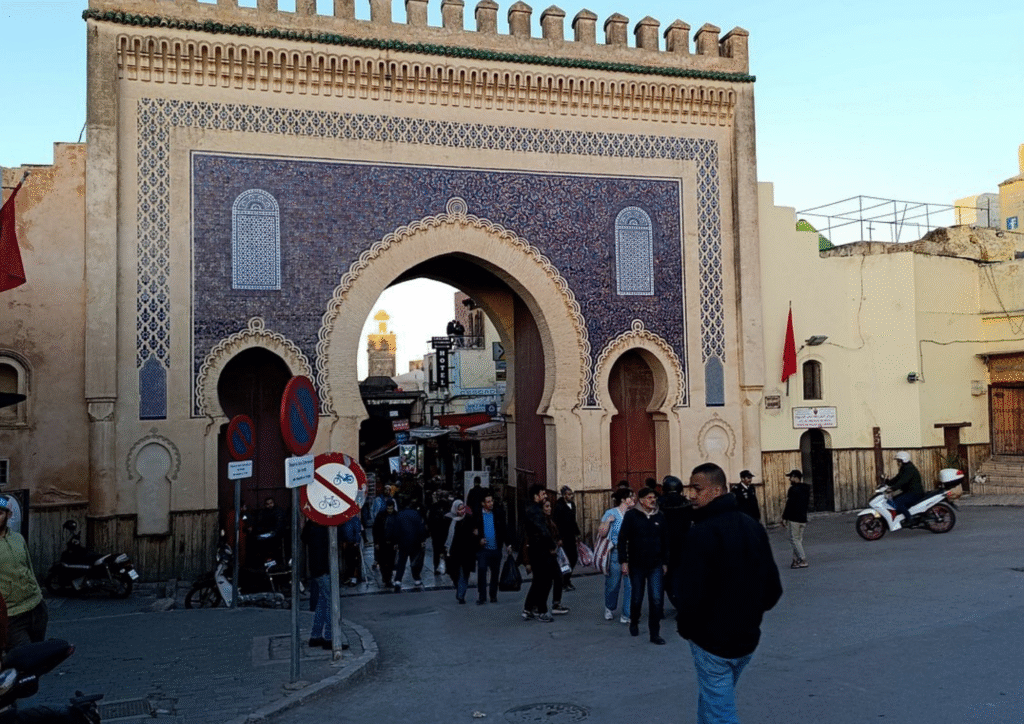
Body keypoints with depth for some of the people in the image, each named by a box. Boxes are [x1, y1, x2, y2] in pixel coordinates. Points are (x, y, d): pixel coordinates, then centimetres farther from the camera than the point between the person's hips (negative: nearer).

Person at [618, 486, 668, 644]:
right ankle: (634, 623, 38)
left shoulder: (660, 516, 3)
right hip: (637, 565, -1)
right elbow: (622, 539, -6)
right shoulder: (631, 515, -6)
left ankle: (654, 634, 4)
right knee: (637, 598, 11)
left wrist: (665, 562, 8)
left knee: (657, 599, -6)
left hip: (656, 566, 2)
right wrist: (624, 561, -9)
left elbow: (665, 541, 9)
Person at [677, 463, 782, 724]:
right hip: (748, 639, 7)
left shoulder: (701, 534, -20)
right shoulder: (753, 527, 4)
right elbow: (773, 588, 8)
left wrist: (684, 626, -7)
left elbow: (693, 594, -25)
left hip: (711, 642, -7)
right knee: (710, 700, 24)